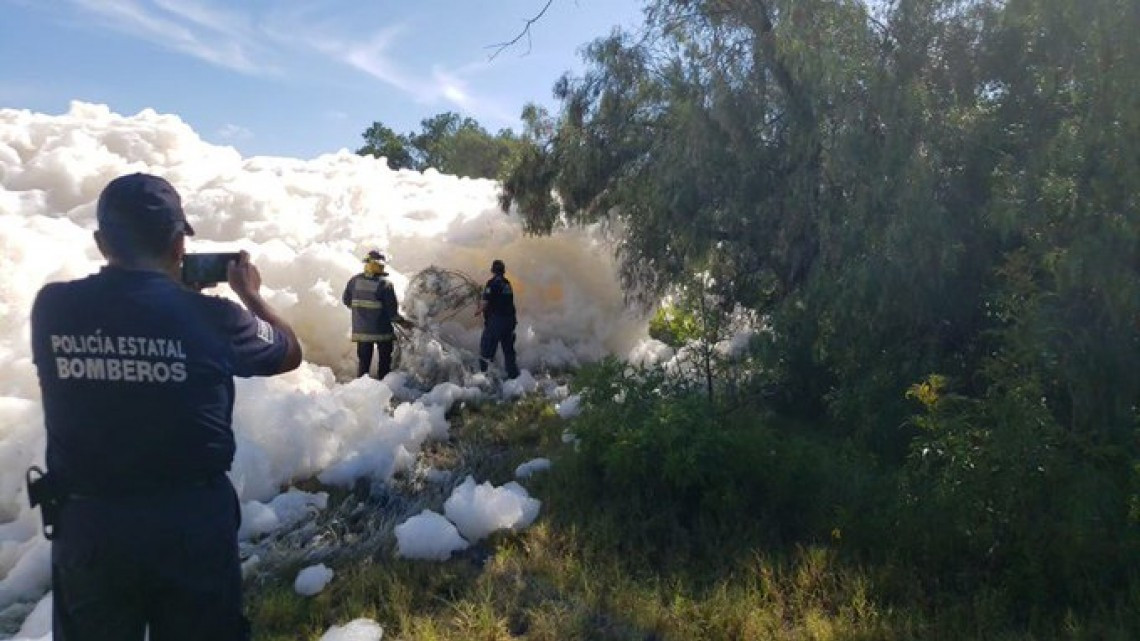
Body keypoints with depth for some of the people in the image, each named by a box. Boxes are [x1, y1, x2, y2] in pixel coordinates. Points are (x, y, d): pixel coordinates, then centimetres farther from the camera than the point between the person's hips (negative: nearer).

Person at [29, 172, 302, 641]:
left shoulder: (50, 308, -8)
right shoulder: (208, 317, -16)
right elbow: (290, 353, 2)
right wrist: (250, 294, 16)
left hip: (84, 522, 3)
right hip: (192, 519, -2)